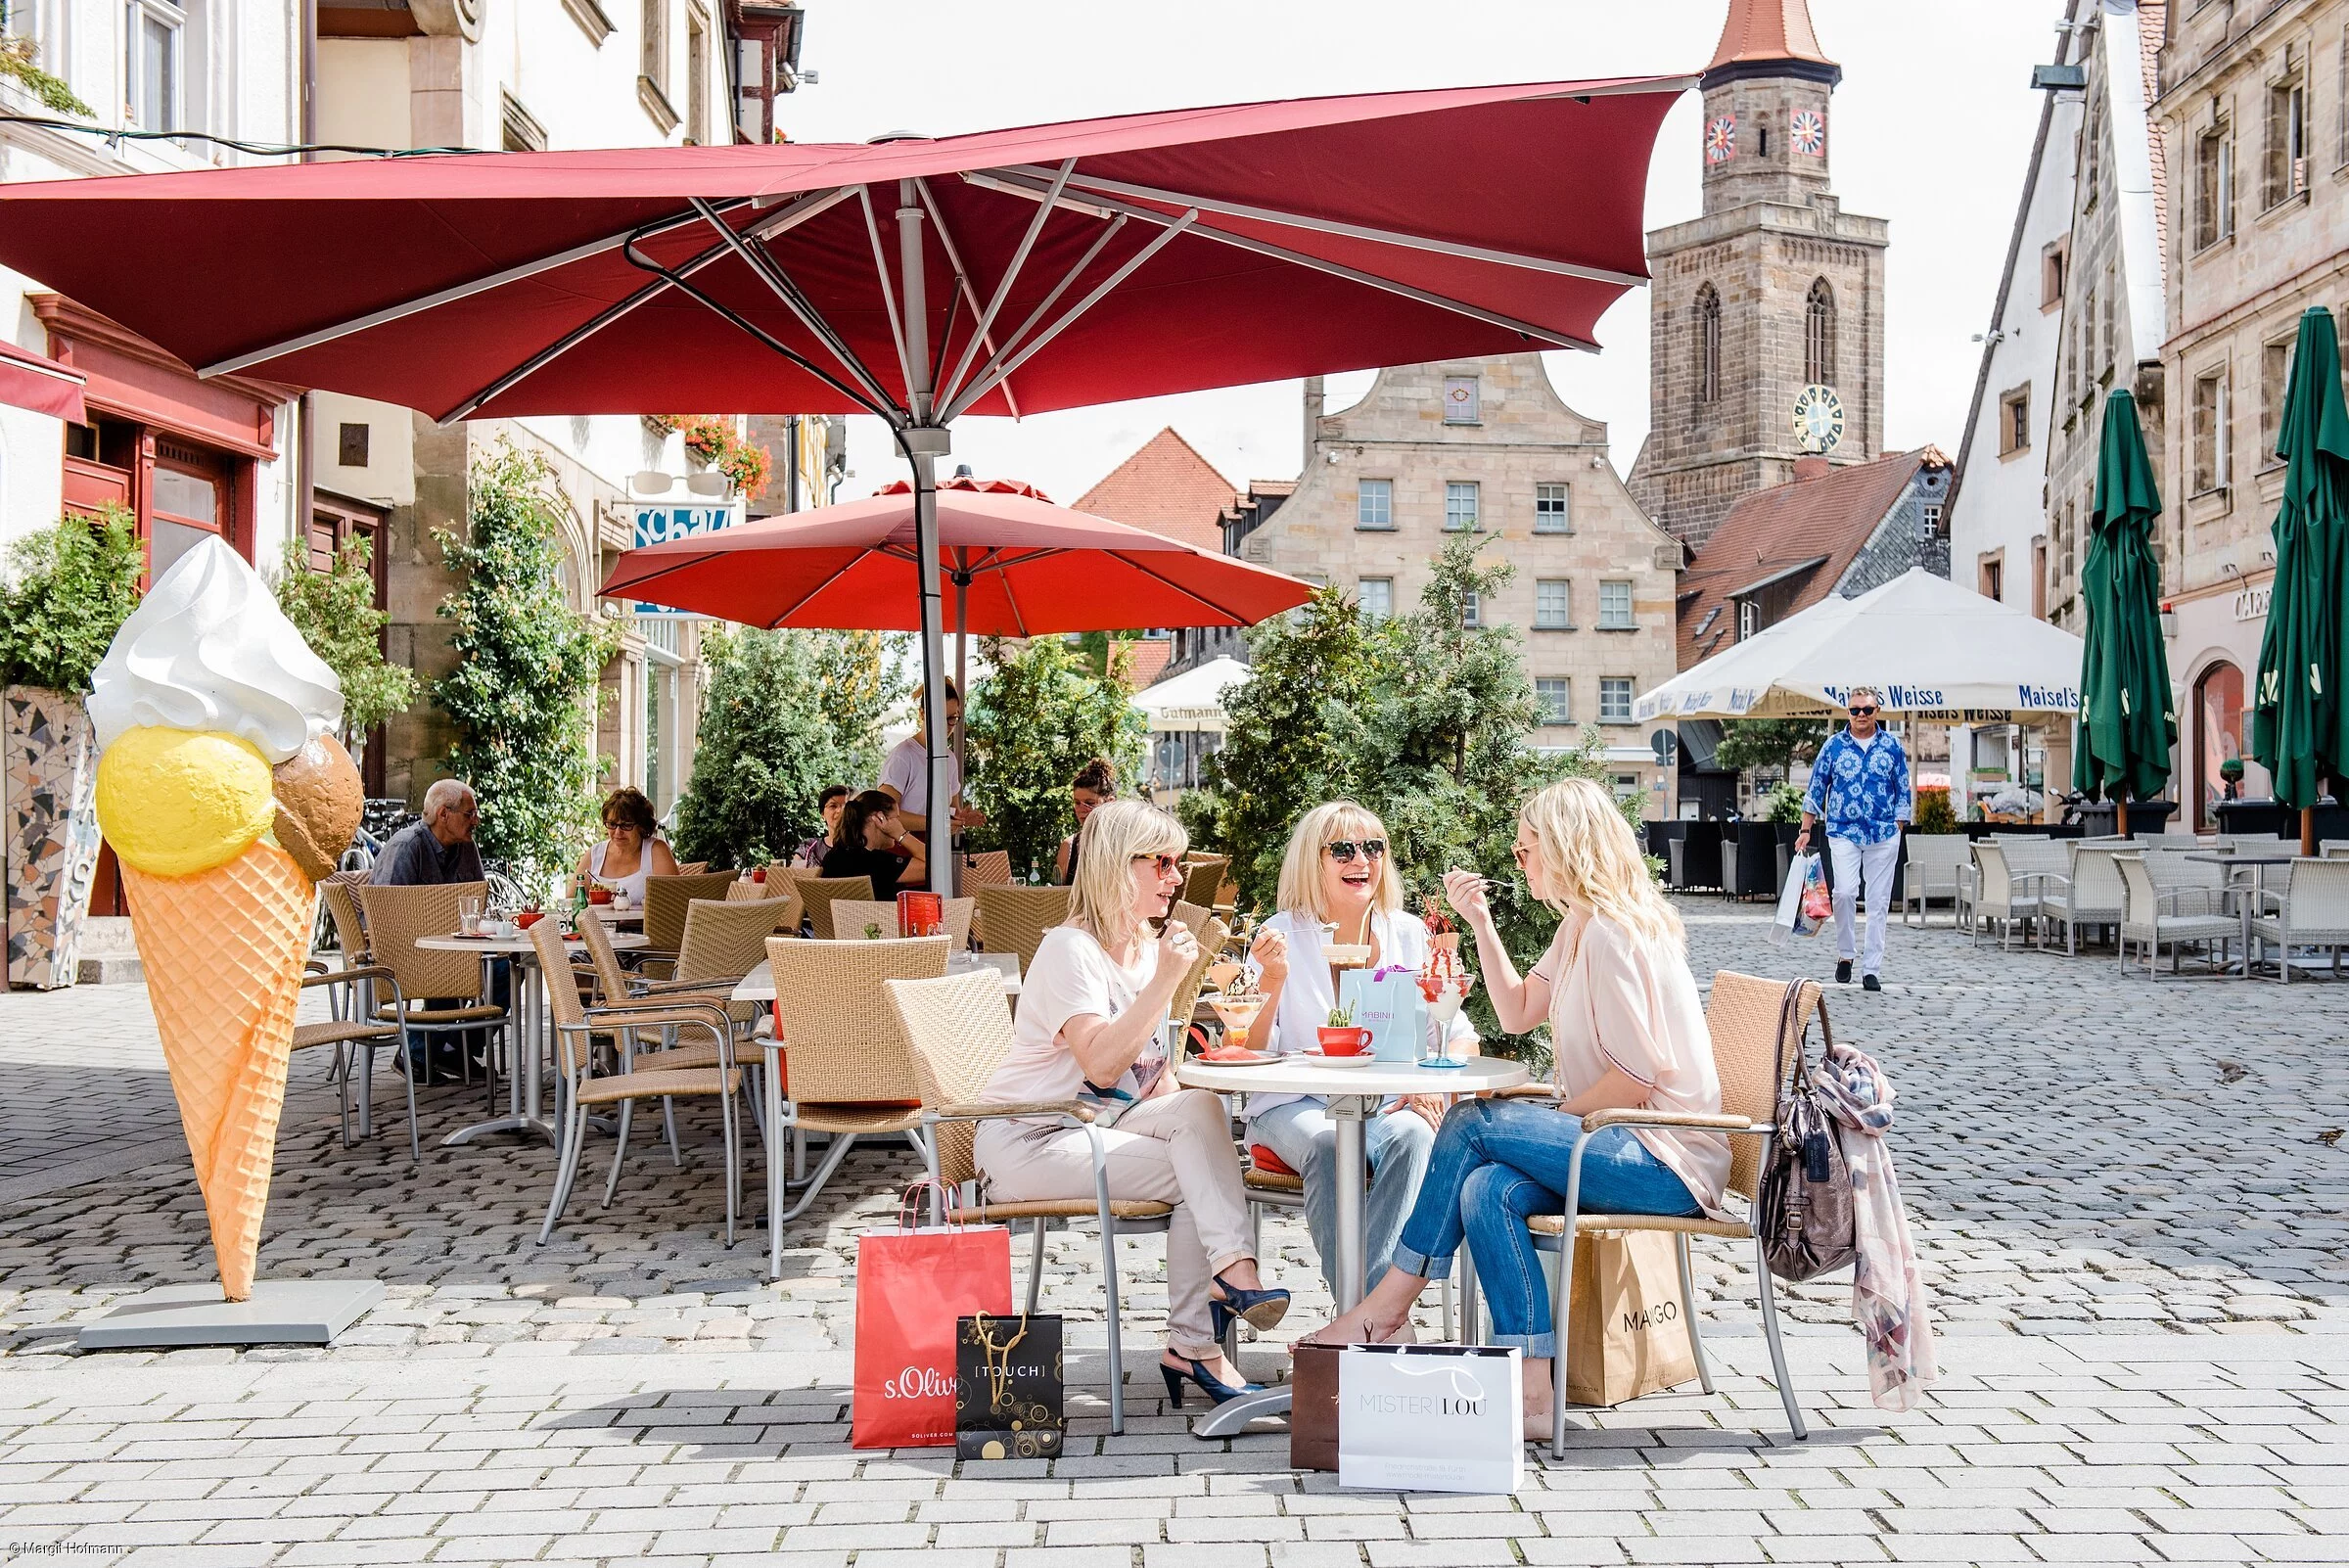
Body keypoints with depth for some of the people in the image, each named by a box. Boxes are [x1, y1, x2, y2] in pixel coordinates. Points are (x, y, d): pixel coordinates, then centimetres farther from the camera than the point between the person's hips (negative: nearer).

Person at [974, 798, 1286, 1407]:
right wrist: (1165, 981, -26)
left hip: (1108, 1124, 7)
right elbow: (1101, 1064, -27)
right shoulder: (1070, 949, -14)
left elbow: (1157, 1083, 14)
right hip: (1030, 1142, -7)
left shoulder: (1150, 950, 11)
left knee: (1200, 1107, -22)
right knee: (1192, 1173, -25)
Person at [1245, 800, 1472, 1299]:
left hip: (1386, 1105, 2)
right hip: (1297, 1104, -2)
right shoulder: (1282, 935, 1)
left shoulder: (1408, 934, 8)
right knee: (1328, 1146, -36)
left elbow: (1461, 1035, 10)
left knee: (1414, 1137, -33)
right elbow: (1250, 1055, -3)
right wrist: (1271, 983, -21)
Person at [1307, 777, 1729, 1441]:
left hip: (1666, 1160, -9)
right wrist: (1481, 923, 13)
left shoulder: (1611, 933, -15)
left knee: (1474, 1124, -17)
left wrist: (1558, 1118, -9)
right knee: (1488, 1190, -15)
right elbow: (1517, 1012, 22)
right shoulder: (1580, 927, 17)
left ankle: (1386, 1308, -9)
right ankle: (1532, 1390, -22)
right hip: (1629, 1145, 9)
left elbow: (1639, 1075, -20)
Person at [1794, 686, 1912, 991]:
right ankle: (1845, 954, 3)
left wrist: (1897, 828, 5)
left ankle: (1871, 969, 6)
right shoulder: (1834, 745, 5)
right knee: (1844, 891, -18)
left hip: (1884, 835, 1)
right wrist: (1806, 830, 5)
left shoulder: (1892, 746, 6)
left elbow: (1903, 791, 11)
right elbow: (1816, 789, 8)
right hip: (1843, 832, -1)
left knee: (1878, 903, 1)